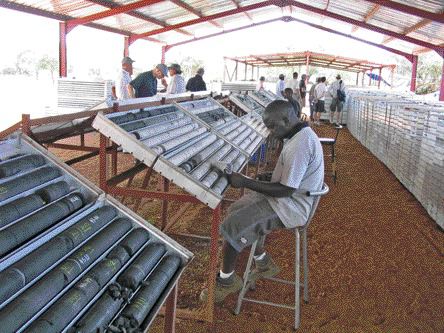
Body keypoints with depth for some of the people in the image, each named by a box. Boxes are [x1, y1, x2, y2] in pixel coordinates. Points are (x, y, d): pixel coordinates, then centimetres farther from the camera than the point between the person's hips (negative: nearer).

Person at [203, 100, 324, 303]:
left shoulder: (299, 145, -26)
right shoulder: (301, 134, 8)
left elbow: (285, 190, -26)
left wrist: (245, 182, -24)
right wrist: (271, 177, 6)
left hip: (291, 207, -11)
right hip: (290, 197, 11)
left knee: (232, 226, -14)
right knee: (237, 210, 15)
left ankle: (226, 279, 7)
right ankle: (263, 263, 24)